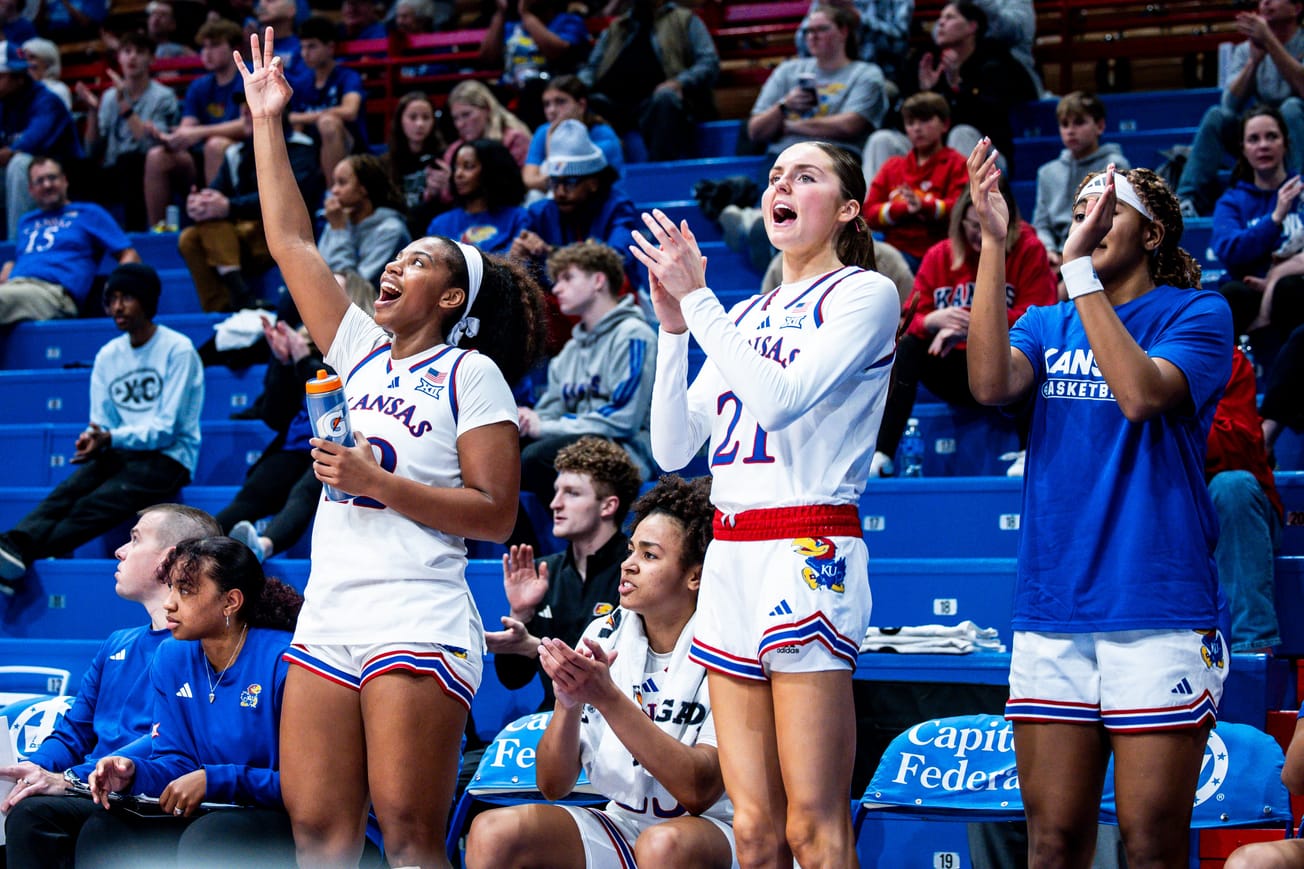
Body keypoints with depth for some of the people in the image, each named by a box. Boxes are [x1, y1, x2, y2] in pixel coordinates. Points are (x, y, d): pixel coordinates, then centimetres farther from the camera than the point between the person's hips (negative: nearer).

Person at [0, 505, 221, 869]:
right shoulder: (117, 645, 27)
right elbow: (73, 733, 26)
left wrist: (71, 779, -23)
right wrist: (33, 768, 2)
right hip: (92, 797, 8)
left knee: (32, 813, -32)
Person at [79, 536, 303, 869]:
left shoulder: (282, 662, -15)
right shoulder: (171, 658, 9)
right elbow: (176, 760, 10)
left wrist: (212, 781, -22)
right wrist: (134, 772, -12)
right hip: (208, 816, 6)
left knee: (206, 839, -37)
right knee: (102, 830, -16)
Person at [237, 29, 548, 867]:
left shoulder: (472, 373, 0)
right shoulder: (363, 353, 18)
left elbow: (495, 514, -7)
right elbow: (292, 244, 20)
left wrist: (378, 482, -13)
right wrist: (267, 123, 19)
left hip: (417, 624, -6)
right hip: (327, 620, 7)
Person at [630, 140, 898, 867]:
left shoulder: (866, 294, 0)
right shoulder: (745, 315, 20)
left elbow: (780, 396, -15)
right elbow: (672, 449, 14)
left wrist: (697, 299, -11)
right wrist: (673, 325, 4)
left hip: (809, 550, -7)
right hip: (730, 555, 7)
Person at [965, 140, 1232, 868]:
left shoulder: (1197, 313, 3)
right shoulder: (1046, 325, 15)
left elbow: (1140, 393, -16)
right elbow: (991, 383, -6)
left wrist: (1080, 269, -15)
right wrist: (994, 244, -11)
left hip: (1157, 610, -4)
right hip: (1052, 612, 4)